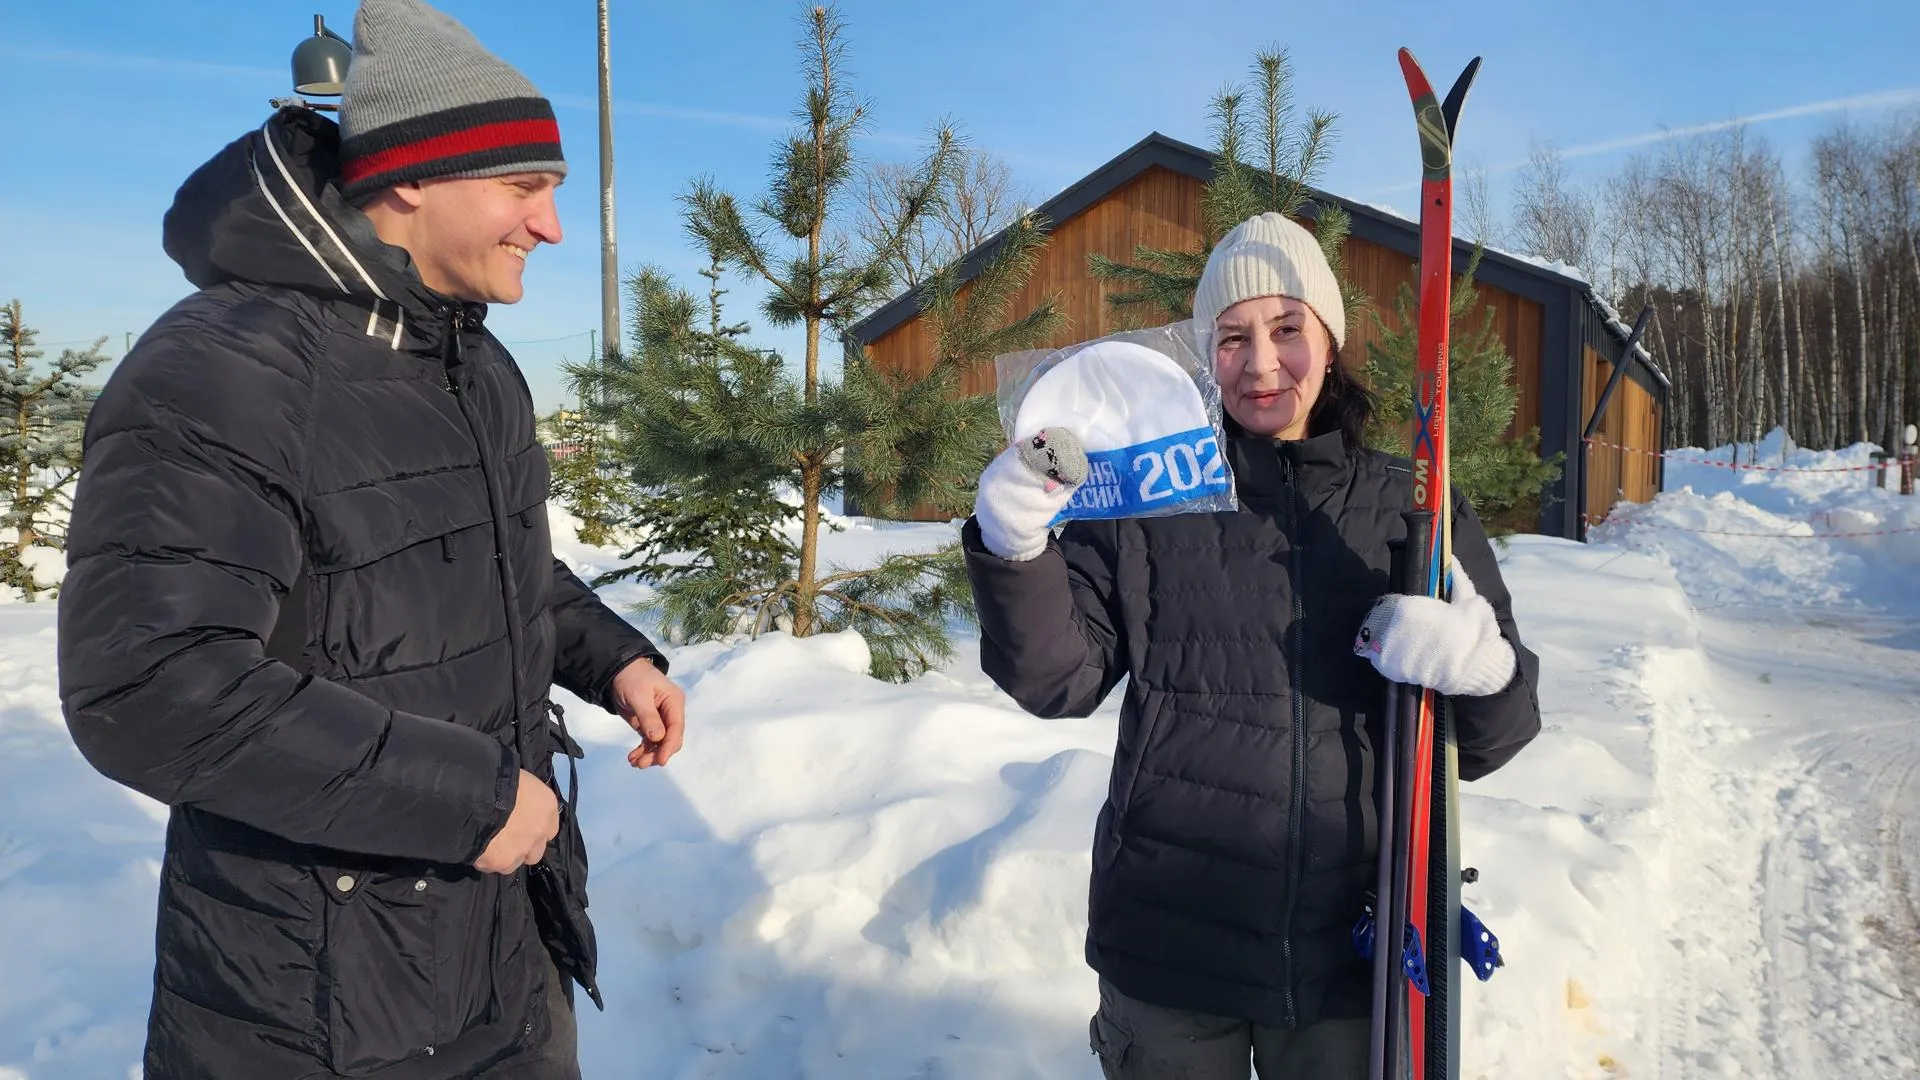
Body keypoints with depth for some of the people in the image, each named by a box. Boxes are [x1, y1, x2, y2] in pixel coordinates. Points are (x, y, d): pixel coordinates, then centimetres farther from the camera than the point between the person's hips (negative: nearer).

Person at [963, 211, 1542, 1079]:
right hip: (1168, 945, -1)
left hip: (1350, 952, 1)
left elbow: (1485, 744, 4)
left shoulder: (1416, 512, 3)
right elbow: (1060, 681, -6)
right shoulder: (1150, 501, -1)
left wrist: (1484, 672, -18)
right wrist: (1016, 553, -23)